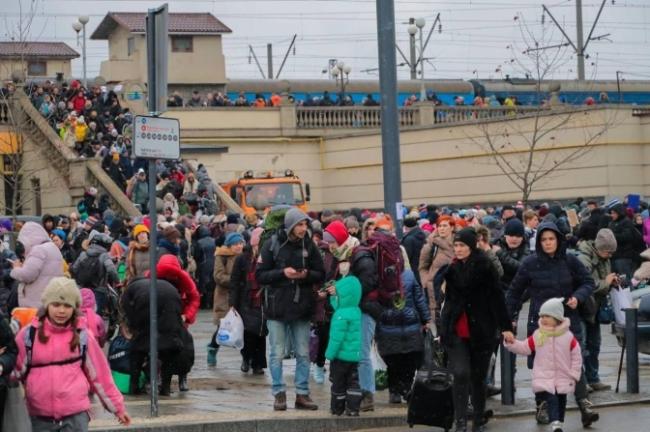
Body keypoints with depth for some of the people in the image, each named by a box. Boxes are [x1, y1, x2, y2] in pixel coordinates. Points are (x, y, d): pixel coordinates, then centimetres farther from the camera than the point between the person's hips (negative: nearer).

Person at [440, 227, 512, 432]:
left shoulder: (485, 267, -6)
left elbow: (496, 299, -8)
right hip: (457, 331, 2)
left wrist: (505, 326, -13)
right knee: (461, 373, -13)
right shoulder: (453, 269, 7)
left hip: (481, 330, -2)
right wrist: (443, 329, 16)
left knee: (478, 376, 8)